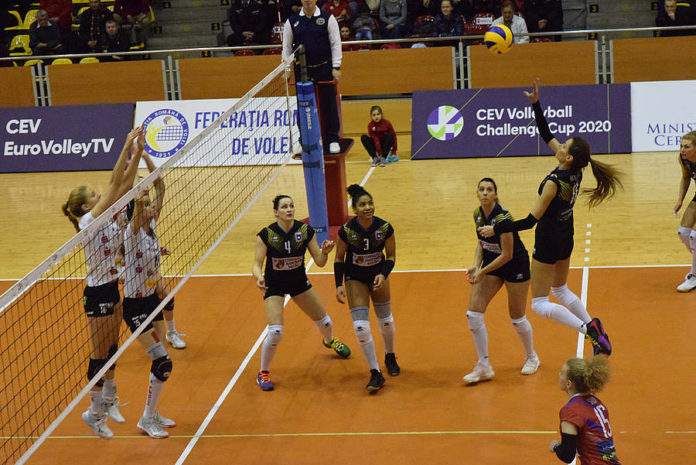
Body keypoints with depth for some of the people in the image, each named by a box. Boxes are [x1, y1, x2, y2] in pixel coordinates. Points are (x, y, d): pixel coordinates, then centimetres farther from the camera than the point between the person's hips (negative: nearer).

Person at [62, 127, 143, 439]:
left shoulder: (108, 216, 2)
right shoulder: (89, 222, -20)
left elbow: (126, 183, -1)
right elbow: (115, 183, -28)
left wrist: (137, 152, -10)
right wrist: (126, 147, -29)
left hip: (111, 289, 8)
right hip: (97, 293, -8)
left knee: (112, 348, 19)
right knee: (100, 354, 2)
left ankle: (108, 401, 34)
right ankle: (95, 412, 14)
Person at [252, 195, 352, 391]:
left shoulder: (305, 230, -15)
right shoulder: (266, 235, -22)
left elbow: (319, 262, -10)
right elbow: (256, 264, -18)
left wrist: (324, 252, -32)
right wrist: (259, 277, -40)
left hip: (299, 282, 3)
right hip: (274, 285, -3)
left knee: (325, 322, 13)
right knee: (275, 332, -19)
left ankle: (329, 341, 53)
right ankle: (263, 373, 5)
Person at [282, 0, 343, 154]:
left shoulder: (328, 18, -1)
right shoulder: (292, 22, 4)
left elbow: (336, 43, -1)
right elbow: (287, 46, 10)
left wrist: (336, 67, -7)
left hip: (324, 68, -2)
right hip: (301, 70, 2)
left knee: (329, 104, 0)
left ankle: (333, 140, 8)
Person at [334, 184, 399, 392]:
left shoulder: (385, 228, -20)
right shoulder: (346, 231, -23)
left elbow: (391, 256, -7)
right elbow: (339, 259, -8)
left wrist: (383, 275, -23)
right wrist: (339, 285, -15)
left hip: (378, 275, 2)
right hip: (354, 278, -2)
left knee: (385, 321, 15)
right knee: (360, 326, -13)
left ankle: (390, 357, 45)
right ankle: (375, 373, -3)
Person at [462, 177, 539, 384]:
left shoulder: (502, 218, -28)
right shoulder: (478, 214, -5)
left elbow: (507, 255, -23)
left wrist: (483, 272, -21)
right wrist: (476, 265, -7)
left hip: (515, 266, -6)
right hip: (491, 263, 7)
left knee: (517, 319, 6)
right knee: (473, 314, -5)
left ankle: (531, 357, 35)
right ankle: (484, 367, 5)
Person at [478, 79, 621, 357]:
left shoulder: (555, 183, -29)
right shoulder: (575, 171, -8)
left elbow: (530, 221, -28)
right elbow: (547, 136, 1)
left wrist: (496, 230, -23)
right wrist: (536, 104, -3)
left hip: (548, 243, -8)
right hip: (566, 240, 8)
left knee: (539, 304, 2)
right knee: (561, 290, 27)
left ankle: (587, 328, -13)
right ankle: (598, 334, 21)